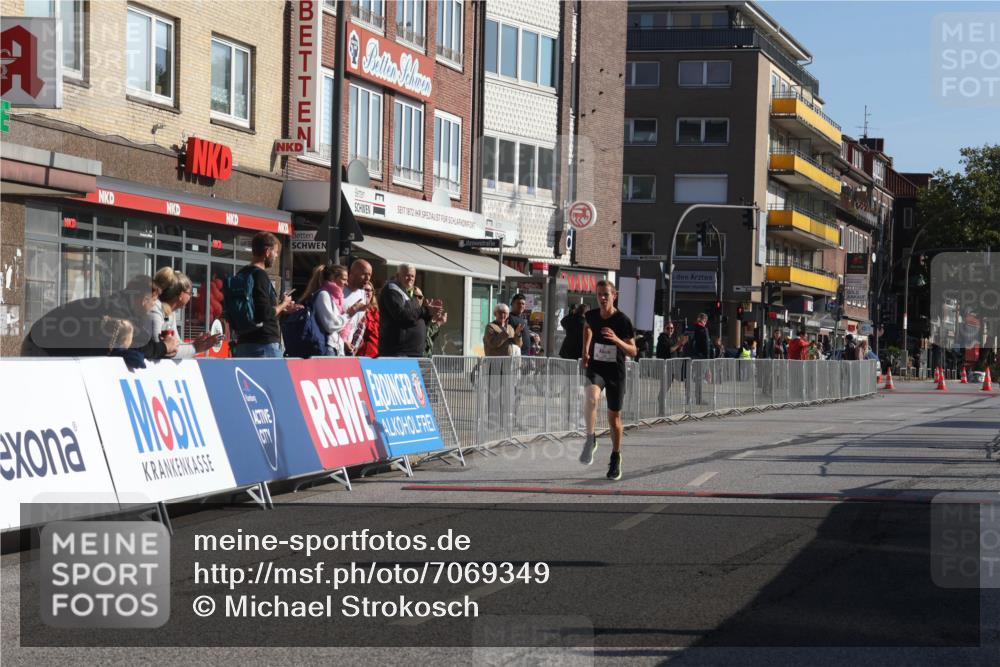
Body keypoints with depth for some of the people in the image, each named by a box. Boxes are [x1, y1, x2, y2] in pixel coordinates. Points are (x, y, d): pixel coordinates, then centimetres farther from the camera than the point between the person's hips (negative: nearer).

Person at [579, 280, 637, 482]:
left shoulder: (623, 320, -12)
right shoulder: (592, 315, -2)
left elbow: (632, 351, -12)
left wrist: (616, 340, -30)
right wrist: (585, 351, 19)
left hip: (616, 372, -1)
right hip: (595, 368, 1)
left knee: (614, 417, 8)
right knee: (591, 397, -32)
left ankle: (616, 458, 26)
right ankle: (590, 440, -20)